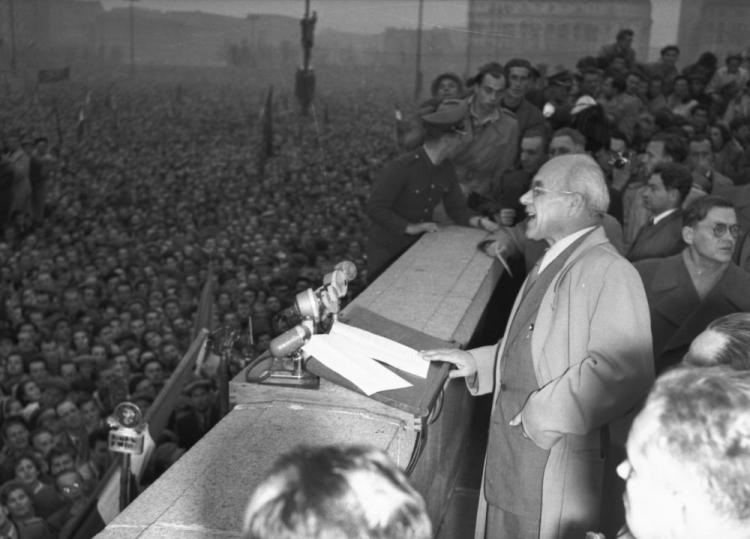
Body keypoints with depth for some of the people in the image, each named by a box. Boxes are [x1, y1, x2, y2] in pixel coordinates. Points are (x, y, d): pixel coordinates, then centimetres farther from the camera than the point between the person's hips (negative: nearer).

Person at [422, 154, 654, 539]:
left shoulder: (608, 272, -17)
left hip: (555, 457, -8)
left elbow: (625, 372, -27)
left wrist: (542, 416, -22)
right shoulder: (549, 266, 15)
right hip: (509, 453, 8)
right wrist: (478, 362, 9)